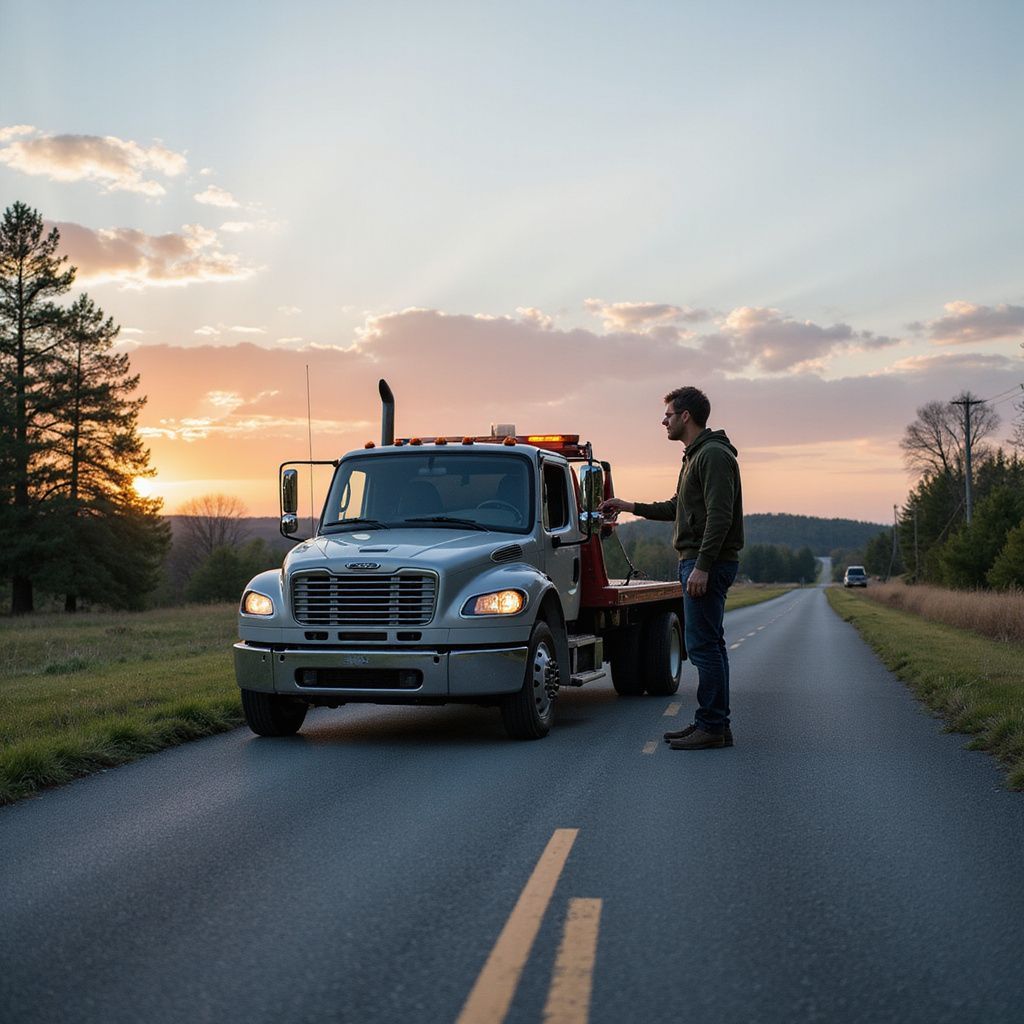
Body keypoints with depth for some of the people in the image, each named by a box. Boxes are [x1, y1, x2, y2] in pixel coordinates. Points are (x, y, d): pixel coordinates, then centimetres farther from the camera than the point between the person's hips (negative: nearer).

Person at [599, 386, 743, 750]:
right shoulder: (695, 455, 20)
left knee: (703, 645, -10)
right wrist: (631, 507, 32)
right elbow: (678, 507, 31)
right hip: (697, 562, 11)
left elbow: (719, 516, -22)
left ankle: (712, 727, -6)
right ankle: (714, 723, 18)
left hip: (708, 563, -11)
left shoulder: (714, 455, -13)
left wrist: (702, 566, -26)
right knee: (709, 645, 12)